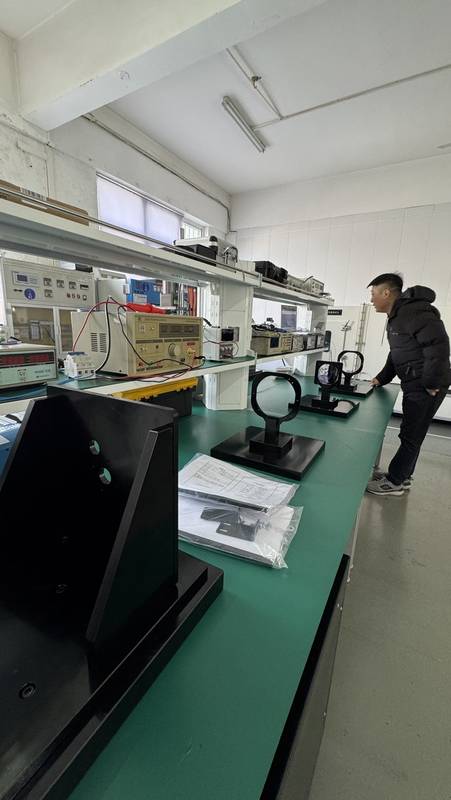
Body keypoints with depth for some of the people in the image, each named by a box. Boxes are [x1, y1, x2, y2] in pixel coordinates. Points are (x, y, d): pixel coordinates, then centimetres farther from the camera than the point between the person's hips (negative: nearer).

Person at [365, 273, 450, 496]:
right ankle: (403, 476, 31)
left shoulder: (414, 312, -19)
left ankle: (394, 482, 14)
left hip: (426, 388, -10)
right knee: (412, 434, 17)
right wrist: (382, 378, 13)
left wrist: (430, 383, -21)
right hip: (413, 385, 10)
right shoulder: (396, 316, 14)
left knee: (410, 435, 1)